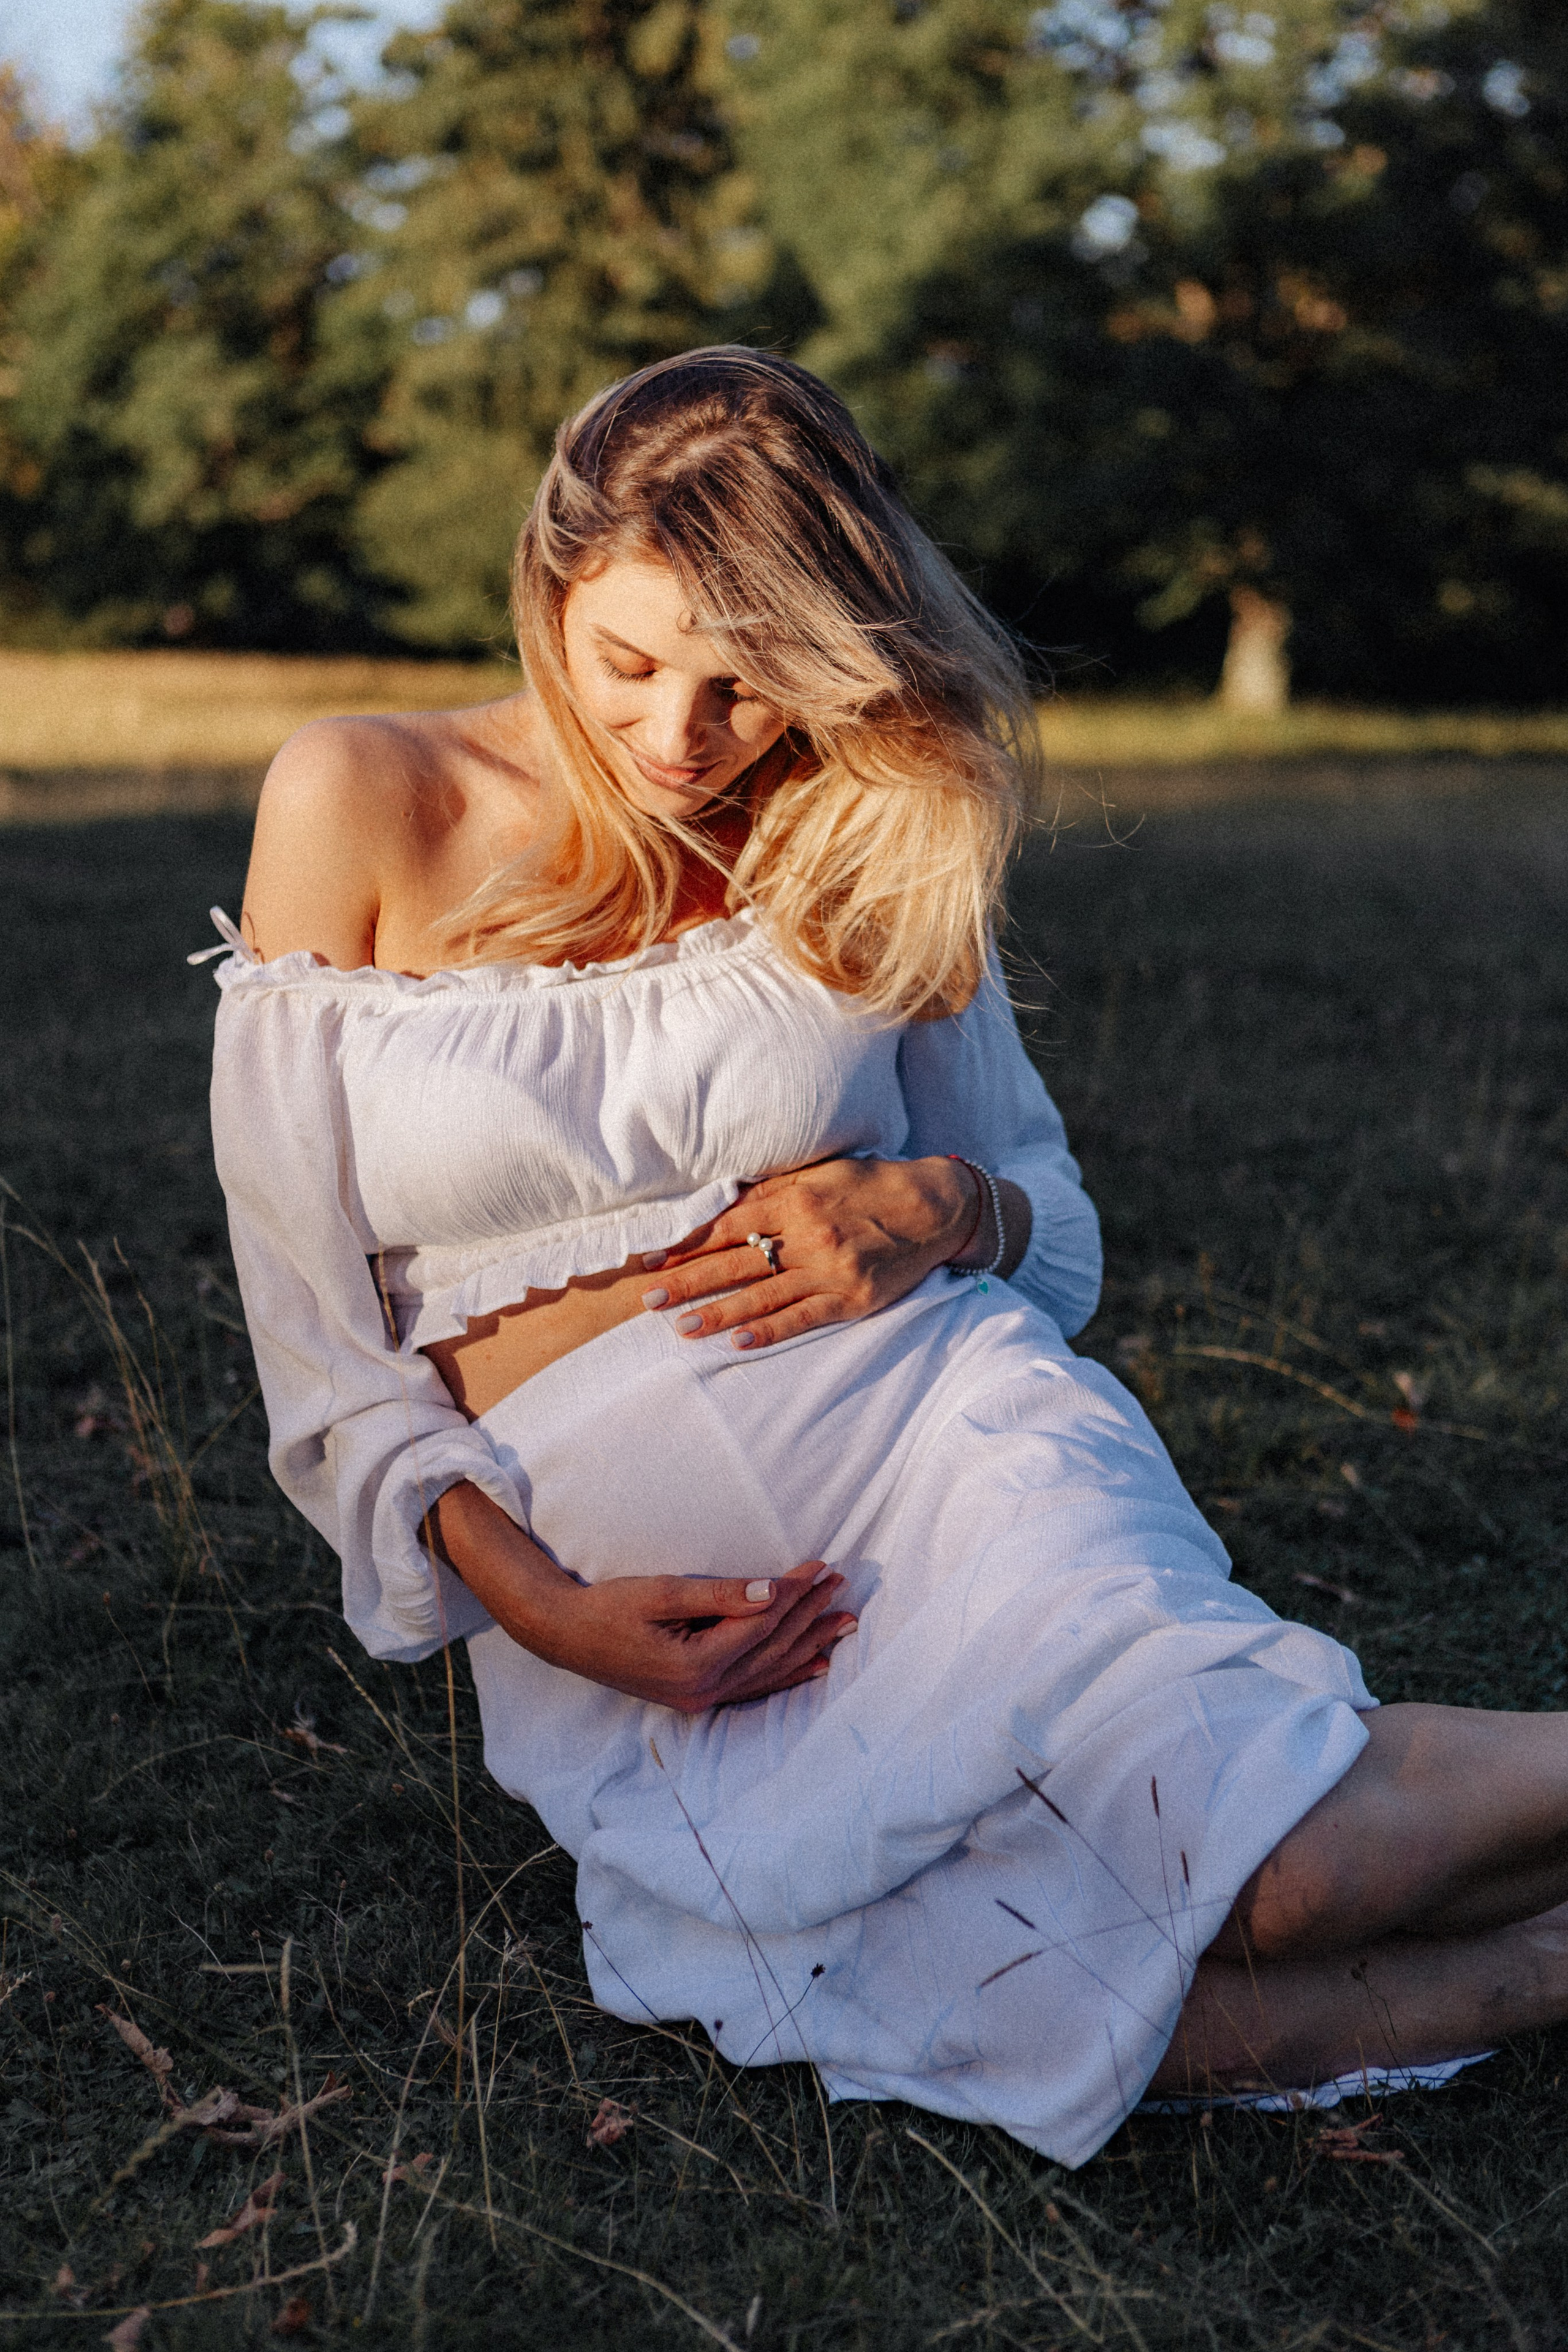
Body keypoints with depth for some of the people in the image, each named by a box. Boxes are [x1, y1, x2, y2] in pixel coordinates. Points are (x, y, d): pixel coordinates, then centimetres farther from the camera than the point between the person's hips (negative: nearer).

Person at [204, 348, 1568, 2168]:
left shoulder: (860, 841, 8)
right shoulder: (359, 809, 2)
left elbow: (1053, 1212, 17)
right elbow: (316, 1330, 1)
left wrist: (941, 1210, -8)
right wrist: (544, 1609, -13)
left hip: (932, 1422, 1)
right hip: (610, 1592, 0)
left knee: (1296, 1858, -31)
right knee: (1048, 2018, -28)